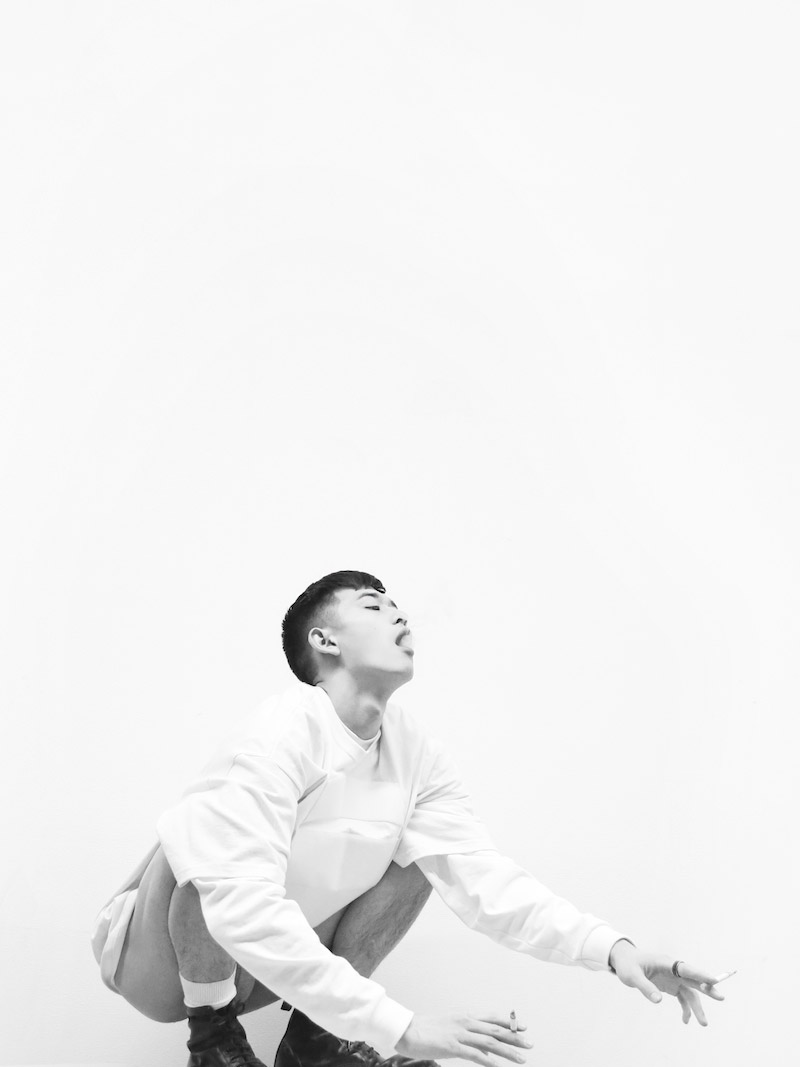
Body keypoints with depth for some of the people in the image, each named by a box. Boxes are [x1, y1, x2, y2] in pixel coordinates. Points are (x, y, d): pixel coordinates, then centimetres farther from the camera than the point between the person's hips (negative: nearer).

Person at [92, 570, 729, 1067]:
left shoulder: (417, 755, -7)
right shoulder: (282, 733, -29)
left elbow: (484, 881, -11)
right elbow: (241, 907, -39)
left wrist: (611, 948, -27)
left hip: (282, 960, 6)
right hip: (164, 959, -6)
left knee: (425, 849, -4)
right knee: (201, 839, -35)